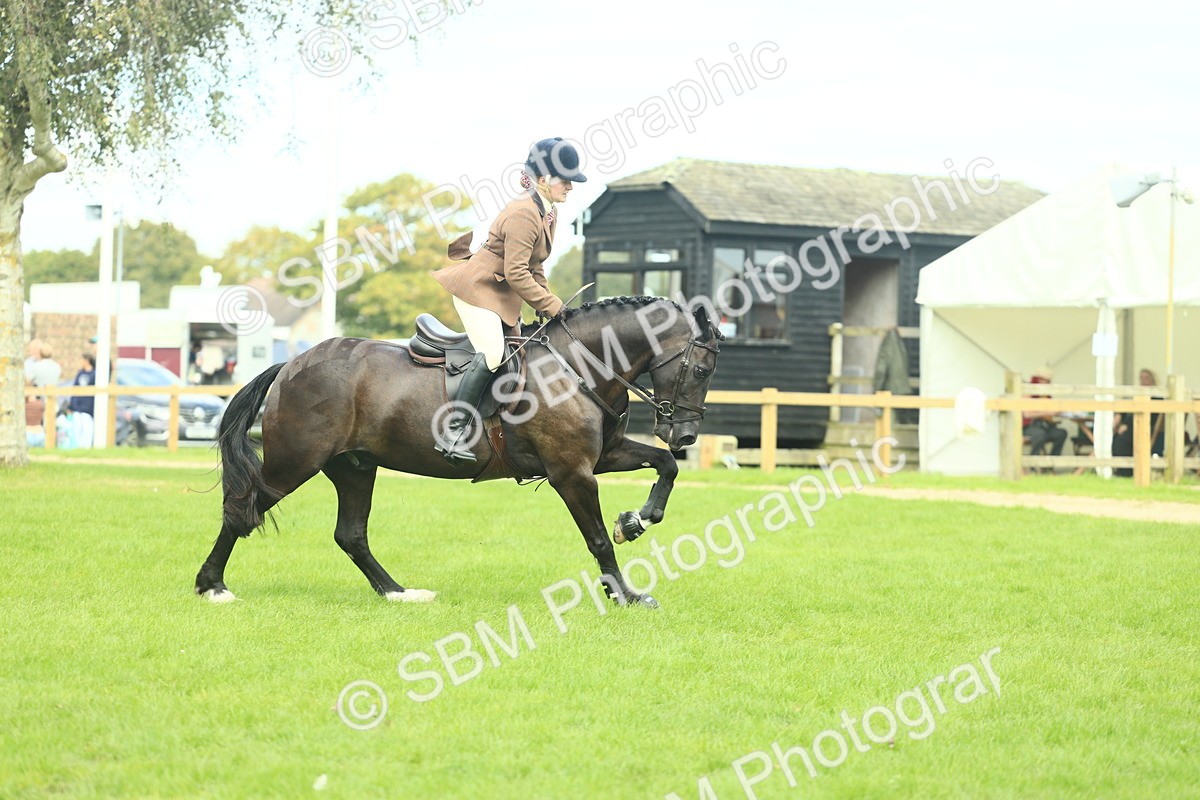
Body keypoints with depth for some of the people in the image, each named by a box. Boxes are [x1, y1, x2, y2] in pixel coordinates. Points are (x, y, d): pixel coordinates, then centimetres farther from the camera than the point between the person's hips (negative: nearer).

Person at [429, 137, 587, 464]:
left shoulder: (546, 213, 12)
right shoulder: (524, 214, -21)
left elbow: (533, 266, 21)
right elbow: (516, 273, -24)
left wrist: (546, 301, 8)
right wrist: (553, 307, -19)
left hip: (502, 294, 11)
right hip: (478, 287, -11)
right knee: (491, 354, -24)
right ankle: (451, 433, -28)